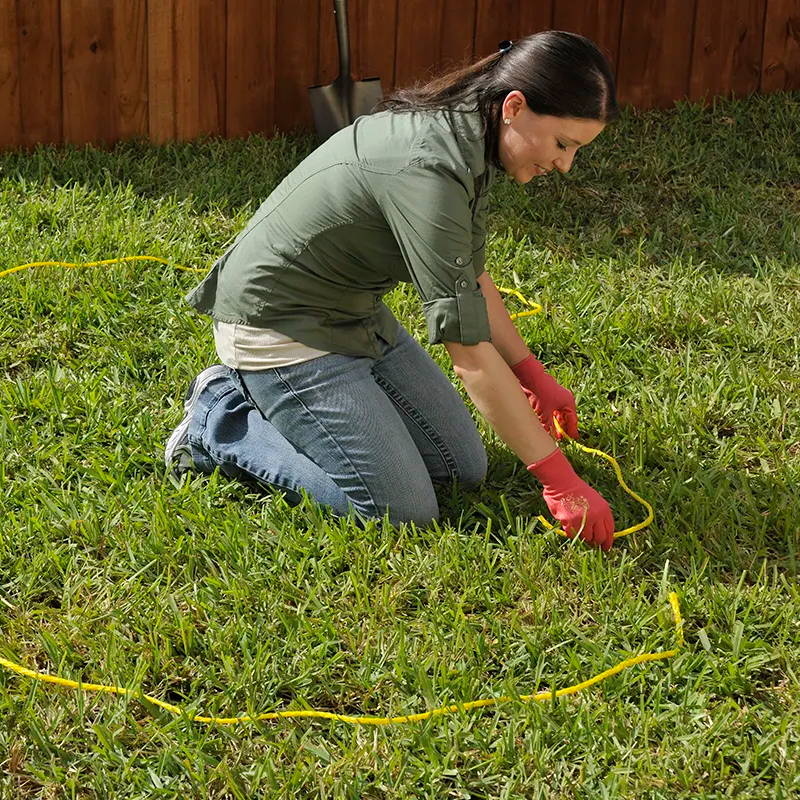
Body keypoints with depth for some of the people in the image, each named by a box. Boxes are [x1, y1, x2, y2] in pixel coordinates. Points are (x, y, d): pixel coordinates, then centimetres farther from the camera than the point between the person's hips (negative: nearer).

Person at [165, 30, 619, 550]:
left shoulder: (466, 140, -3)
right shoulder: (427, 170, -32)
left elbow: (471, 276, 14)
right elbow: (470, 353, -30)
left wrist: (531, 373, 11)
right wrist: (559, 478, -26)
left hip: (355, 314, 10)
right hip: (279, 327, -10)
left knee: (463, 468, 8)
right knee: (404, 513, -12)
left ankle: (261, 395, 16)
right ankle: (222, 423, 3)